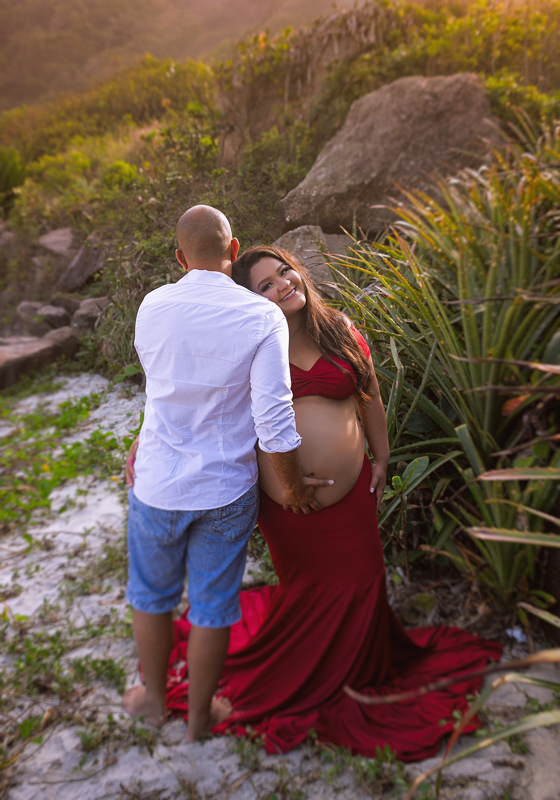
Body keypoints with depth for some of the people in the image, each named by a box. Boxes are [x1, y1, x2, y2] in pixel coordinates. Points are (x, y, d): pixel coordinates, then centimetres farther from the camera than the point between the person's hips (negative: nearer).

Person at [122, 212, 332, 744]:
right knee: (212, 607, 18)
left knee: (151, 594, 25)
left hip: (158, 485, 2)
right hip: (226, 491, -1)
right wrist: (293, 486, -4)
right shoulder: (262, 317, -16)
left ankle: (153, 698, 47)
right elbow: (273, 420, -19)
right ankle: (200, 716, 39)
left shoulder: (152, 307, -9)